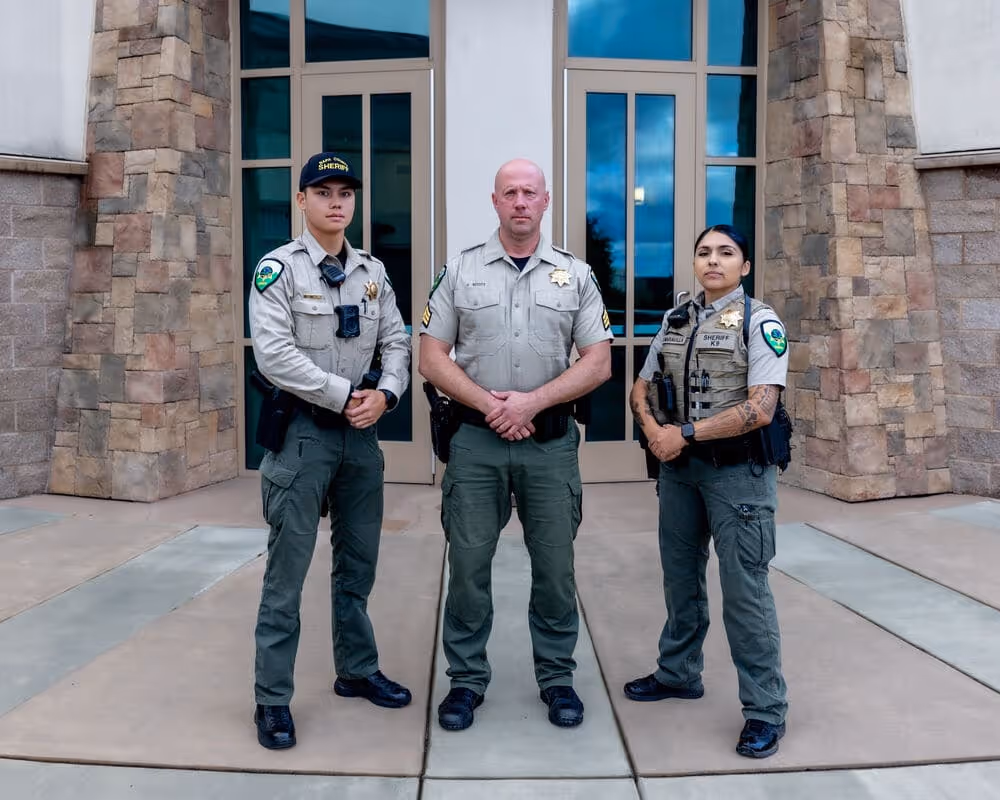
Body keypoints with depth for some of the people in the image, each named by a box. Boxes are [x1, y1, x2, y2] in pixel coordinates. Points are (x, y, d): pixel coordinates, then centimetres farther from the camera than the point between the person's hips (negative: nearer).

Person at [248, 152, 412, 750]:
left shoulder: (373, 271, 10)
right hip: (301, 430, -5)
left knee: (359, 564, 15)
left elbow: (396, 342, 9)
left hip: (362, 430, 6)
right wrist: (344, 396, -16)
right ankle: (273, 701, 9)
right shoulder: (279, 268, -7)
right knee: (287, 571, -1)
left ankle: (357, 671, 31)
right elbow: (274, 354, -16)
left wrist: (384, 395, -9)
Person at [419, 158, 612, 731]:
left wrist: (533, 401, -12)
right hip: (476, 441, 0)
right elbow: (433, 358, 2)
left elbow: (598, 363, 1)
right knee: (468, 564, 5)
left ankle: (557, 677, 23)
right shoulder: (460, 271, 5)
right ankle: (467, 680, 19)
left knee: (555, 565, 7)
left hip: (551, 443, 0)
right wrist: (488, 403, -11)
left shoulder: (576, 275, 5)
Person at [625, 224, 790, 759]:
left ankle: (765, 709, 7)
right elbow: (641, 388, 16)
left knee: (744, 589, -5)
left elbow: (760, 408, -18)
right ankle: (678, 675, 35)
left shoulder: (760, 322, -8)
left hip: (737, 470, -6)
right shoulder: (674, 321, 11)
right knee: (680, 576, 17)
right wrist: (653, 430, -5)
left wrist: (685, 432, -16)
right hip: (679, 468, 6)